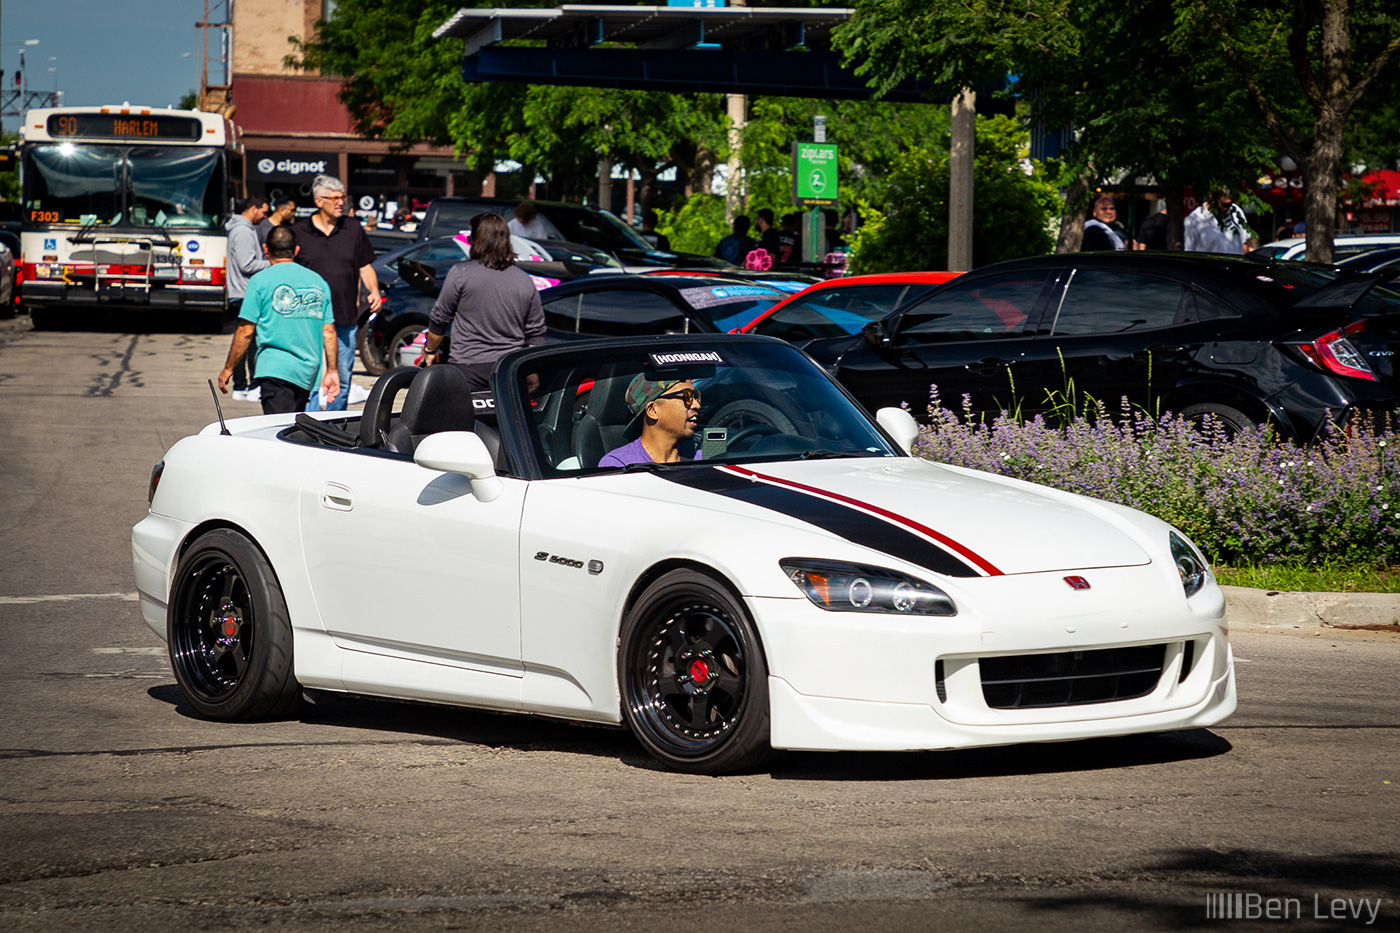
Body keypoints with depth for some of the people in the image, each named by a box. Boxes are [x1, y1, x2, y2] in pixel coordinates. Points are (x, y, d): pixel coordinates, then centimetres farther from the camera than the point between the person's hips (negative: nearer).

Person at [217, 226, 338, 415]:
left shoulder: (260, 281, -1)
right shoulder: (318, 281, 12)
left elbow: (245, 332, -3)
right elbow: (329, 332, 11)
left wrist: (228, 369, 7)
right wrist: (332, 371, 19)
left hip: (275, 368, -5)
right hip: (308, 371, 5)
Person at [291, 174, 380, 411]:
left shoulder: (353, 229, 9)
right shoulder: (298, 231, 1)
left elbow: (365, 266, 14)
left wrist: (374, 291, -3)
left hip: (345, 320, 3)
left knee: (342, 379, 9)